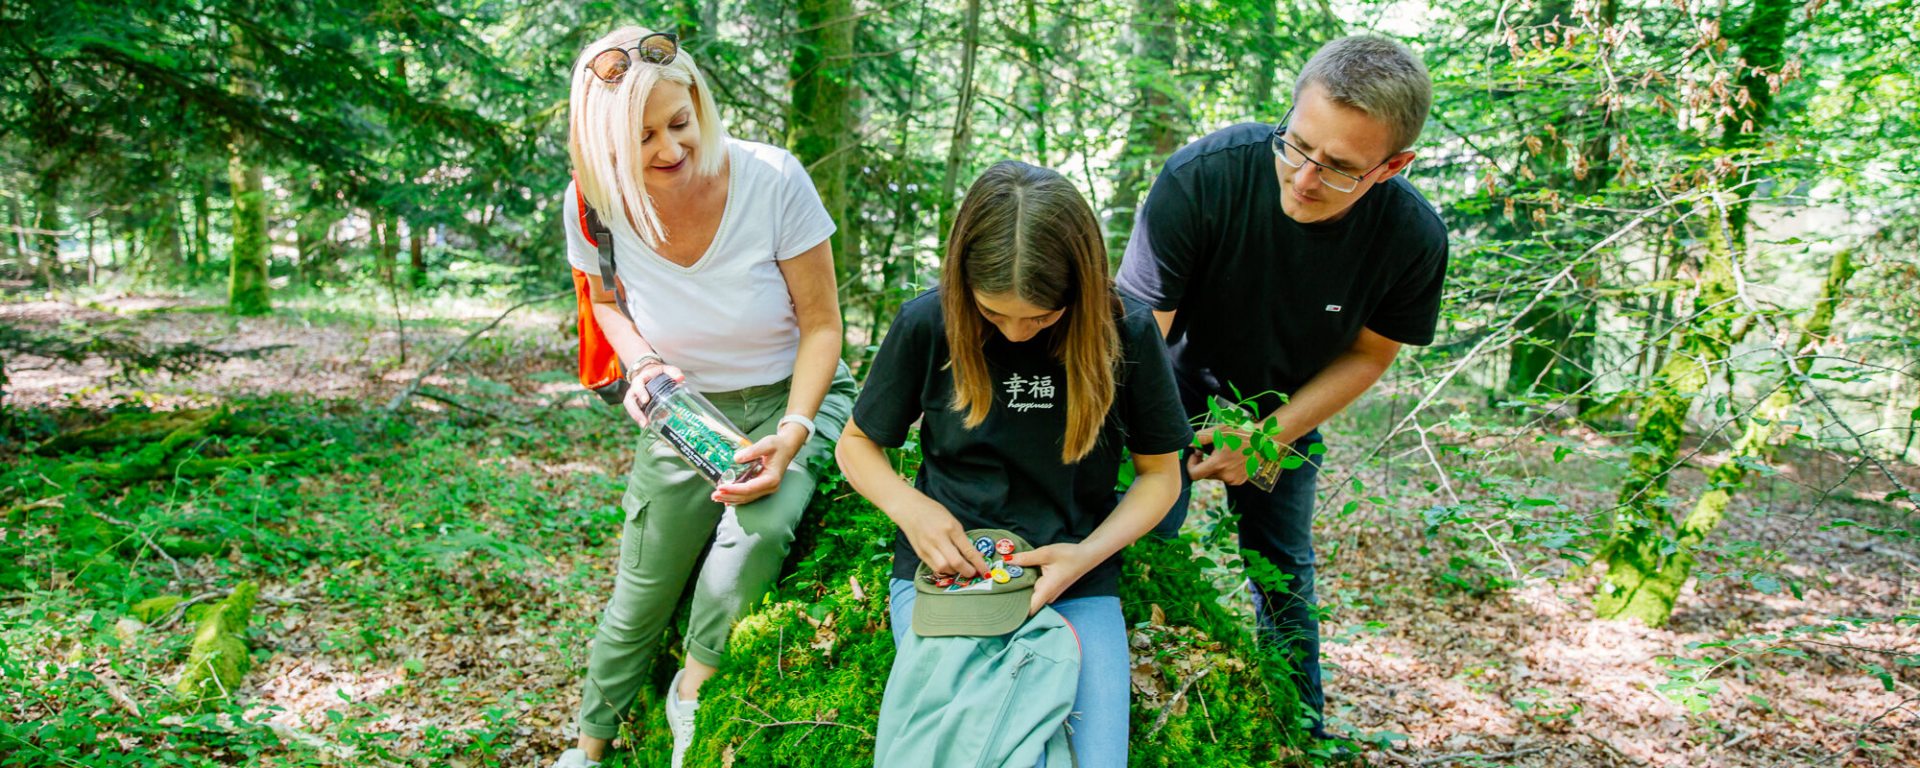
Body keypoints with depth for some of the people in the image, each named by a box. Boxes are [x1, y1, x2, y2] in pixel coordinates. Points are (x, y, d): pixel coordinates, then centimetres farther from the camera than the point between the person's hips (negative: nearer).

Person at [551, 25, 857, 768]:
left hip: (795, 397, -2)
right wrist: (641, 363, -12)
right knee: (639, 601, 8)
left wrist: (792, 435, -26)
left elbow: (822, 325, -14)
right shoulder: (593, 202, -14)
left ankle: (694, 687, -3)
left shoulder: (771, 179, -23)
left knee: (757, 528, -32)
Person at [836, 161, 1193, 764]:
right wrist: (910, 507, -14)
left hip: (1077, 583, 1)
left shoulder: (1125, 331, -6)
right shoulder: (928, 324, -6)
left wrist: (1088, 555, -13)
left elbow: (1161, 473, 4)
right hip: (944, 572, 0)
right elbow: (856, 444, 7)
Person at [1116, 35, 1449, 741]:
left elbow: (1368, 354, -9)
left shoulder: (1413, 238, -26)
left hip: (1286, 405, 2)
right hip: (1179, 384, -2)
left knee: (1284, 569, 11)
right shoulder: (1201, 177, -35)